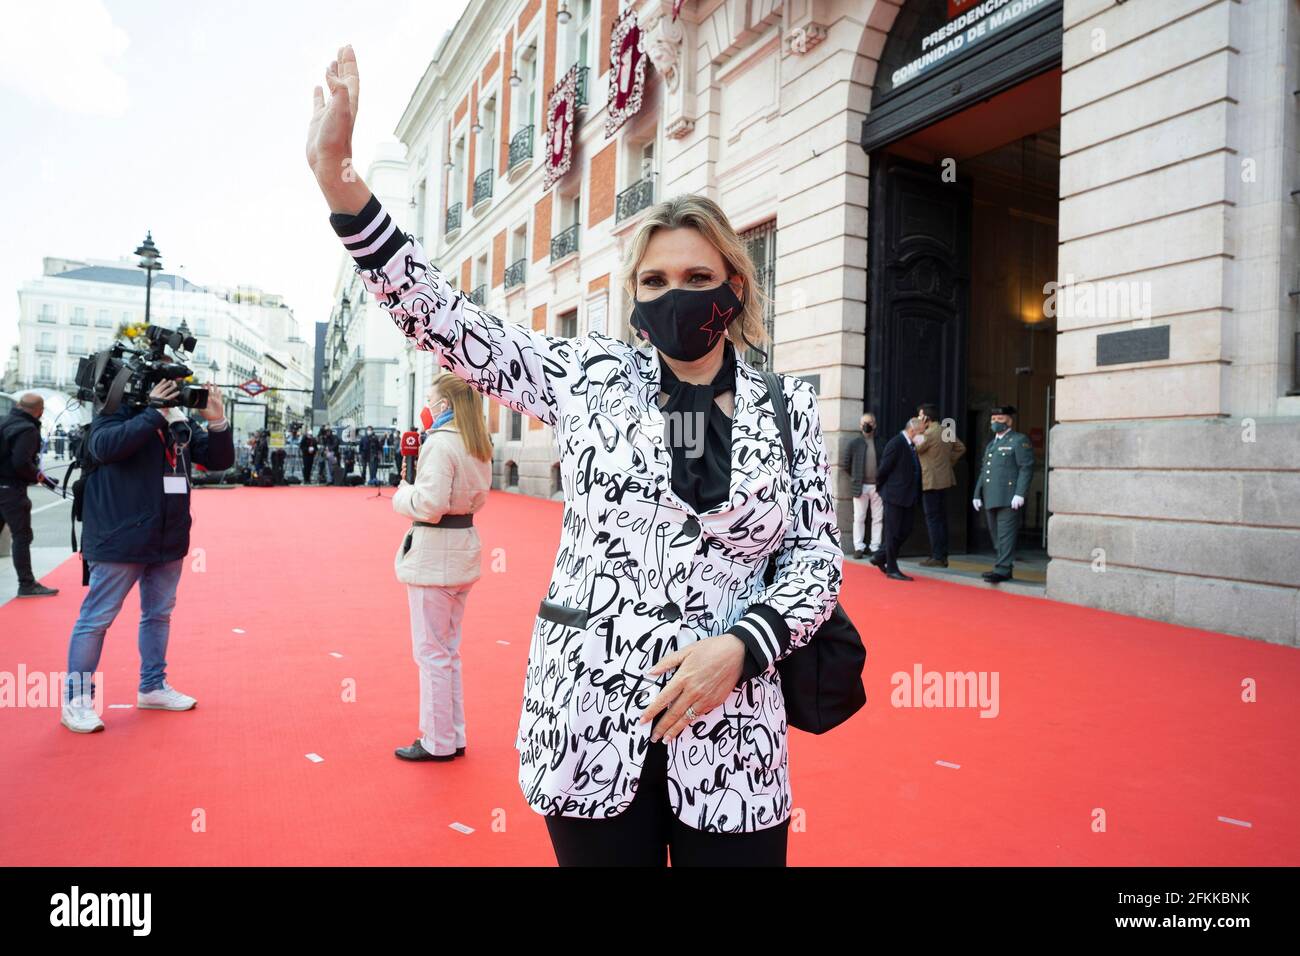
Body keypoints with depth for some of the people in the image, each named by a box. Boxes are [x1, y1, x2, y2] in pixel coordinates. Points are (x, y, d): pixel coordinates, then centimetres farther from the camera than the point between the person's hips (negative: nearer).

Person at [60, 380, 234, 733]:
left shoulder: (182, 422, 9)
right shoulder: (118, 412, -7)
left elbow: (220, 460, 6)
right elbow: (104, 446, -28)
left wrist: (217, 421, -10)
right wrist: (154, 413, -24)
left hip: (168, 539, 7)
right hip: (121, 538, -7)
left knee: (159, 614, 16)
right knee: (96, 618, 1)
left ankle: (152, 687, 30)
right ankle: (77, 699, 13)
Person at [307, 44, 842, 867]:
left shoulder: (788, 407, 2)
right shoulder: (590, 376, 0)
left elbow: (820, 559, 3)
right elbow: (446, 321, -3)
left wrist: (740, 646, -14)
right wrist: (337, 175, -12)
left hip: (728, 735, 1)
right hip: (588, 722, 0)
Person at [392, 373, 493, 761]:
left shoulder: (440, 443, -17)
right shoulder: (478, 446, 9)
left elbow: (429, 505, -24)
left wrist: (403, 493, -5)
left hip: (434, 553, -9)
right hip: (464, 548, 9)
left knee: (431, 651, 3)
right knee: (449, 649, 18)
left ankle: (438, 742, 14)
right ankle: (454, 736, 26)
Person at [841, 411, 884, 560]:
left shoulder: (881, 442, 2)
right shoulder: (854, 442, -1)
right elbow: (844, 463, 3)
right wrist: (855, 476, 6)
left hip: (877, 486, 1)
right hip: (860, 486, -1)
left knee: (878, 518, 5)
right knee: (859, 518, 3)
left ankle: (875, 547, 12)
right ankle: (858, 547, 9)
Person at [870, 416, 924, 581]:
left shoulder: (912, 446, 11)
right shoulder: (896, 444, -15)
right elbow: (883, 469, -15)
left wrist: (916, 494, 11)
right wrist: (880, 488, -3)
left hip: (908, 497, 9)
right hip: (894, 496, -9)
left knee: (905, 531, 12)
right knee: (893, 532, 0)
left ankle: (881, 559, 27)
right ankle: (892, 569, 7)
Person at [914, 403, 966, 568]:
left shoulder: (929, 433, -17)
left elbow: (915, 449, -5)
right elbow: (960, 448, 20)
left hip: (931, 481, -9)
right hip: (943, 479, 9)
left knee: (933, 519, -5)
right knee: (941, 518, 13)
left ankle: (937, 557, -4)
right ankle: (942, 556, 17)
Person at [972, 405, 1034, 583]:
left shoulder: (1020, 441, 0)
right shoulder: (990, 444, 24)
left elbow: (1026, 468, -8)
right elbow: (983, 471, 25)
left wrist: (1020, 494, -17)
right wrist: (977, 494, 18)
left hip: (1008, 498, -8)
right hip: (990, 498, 8)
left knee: (1005, 534, -9)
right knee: (996, 536, 10)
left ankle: (1003, 570, -10)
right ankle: (1001, 566, 16)